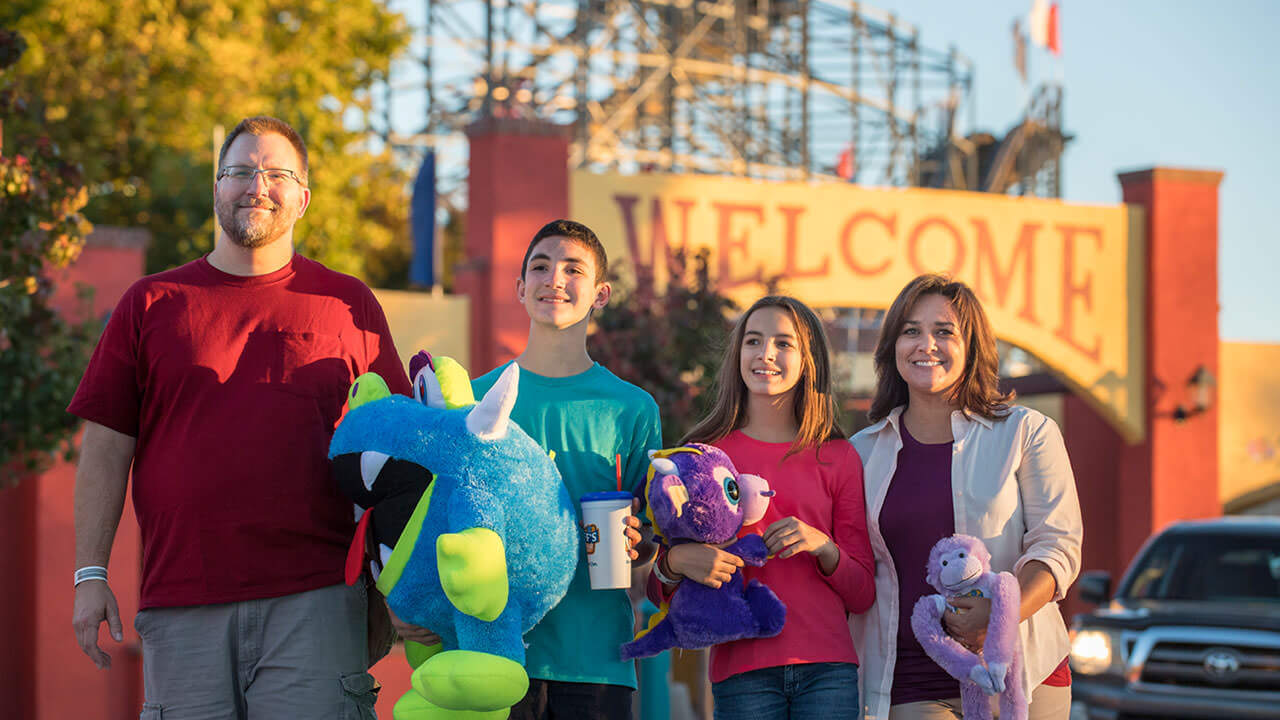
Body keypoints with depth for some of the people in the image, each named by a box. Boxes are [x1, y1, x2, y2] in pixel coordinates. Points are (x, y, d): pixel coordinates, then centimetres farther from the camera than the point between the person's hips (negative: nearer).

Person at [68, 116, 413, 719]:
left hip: (315, 599, -1)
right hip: (181, 606, 1)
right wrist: (90, 575, 2)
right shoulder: (151, 305, 12)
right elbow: (106, 449, 10)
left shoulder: (347, 304, 12)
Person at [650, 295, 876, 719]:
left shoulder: (838, 458, 11)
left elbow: (862, 595, 11)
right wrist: (675, 561, -13)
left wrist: (823, 546, -7)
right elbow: (660, 591, 9)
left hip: (828, 669, 1)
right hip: (742, 672, -1)